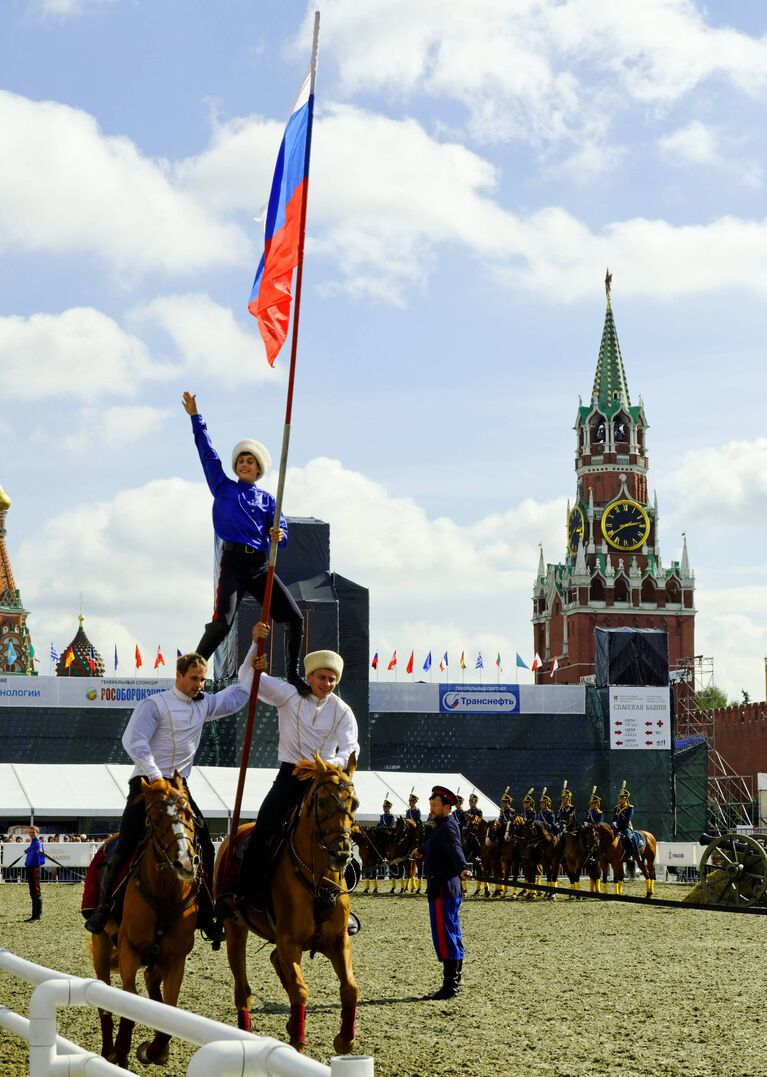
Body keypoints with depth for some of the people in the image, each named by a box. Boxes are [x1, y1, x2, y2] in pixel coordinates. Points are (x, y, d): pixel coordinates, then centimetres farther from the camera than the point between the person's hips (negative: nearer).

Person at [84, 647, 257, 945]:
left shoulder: (205, 705, 13)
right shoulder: (155, 704, -6)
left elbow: (239, 692, 20)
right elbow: (134, 741, -16)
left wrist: (254, 651, 12)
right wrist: (156, 778, -22)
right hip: (146, 782, -5)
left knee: (204, 846, -6)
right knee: (127, 844, -13)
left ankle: (207, 918, -1)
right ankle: (103, 909, 2)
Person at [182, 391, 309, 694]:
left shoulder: (267, 499, 17)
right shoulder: (223, 487, 13)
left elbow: (282, 535, 8)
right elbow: (207, 453, 8)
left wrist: (278, 536, -16)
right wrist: (195, 417, 6)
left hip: (261, 566, 3)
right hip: (233, 563, -3)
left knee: (294, 618, -5)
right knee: (222, 623, -21)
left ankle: (293, 675, 8)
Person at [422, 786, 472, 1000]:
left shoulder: (447, 828, -15)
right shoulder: (439, 826, 16)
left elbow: (455, 850, -35)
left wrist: (462, 868, -53)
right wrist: (422, 851, 60)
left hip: (442, 888, -11)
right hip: (449, 888, 11)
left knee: (444, 936, -10)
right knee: (452, 936, 15)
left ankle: (449, 987, -10)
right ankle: (454, 982, 23)